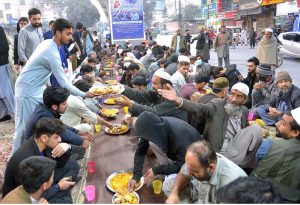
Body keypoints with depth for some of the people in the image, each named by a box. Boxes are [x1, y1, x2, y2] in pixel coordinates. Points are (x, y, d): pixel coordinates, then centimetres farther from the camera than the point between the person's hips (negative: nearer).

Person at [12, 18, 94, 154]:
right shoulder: (52, 53, -28)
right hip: (28, 91, -9)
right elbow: (63, 83, -26)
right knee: (25, 126, 1)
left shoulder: (48, 42, 0)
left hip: (37, 87, 9)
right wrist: (83, 94, -19)